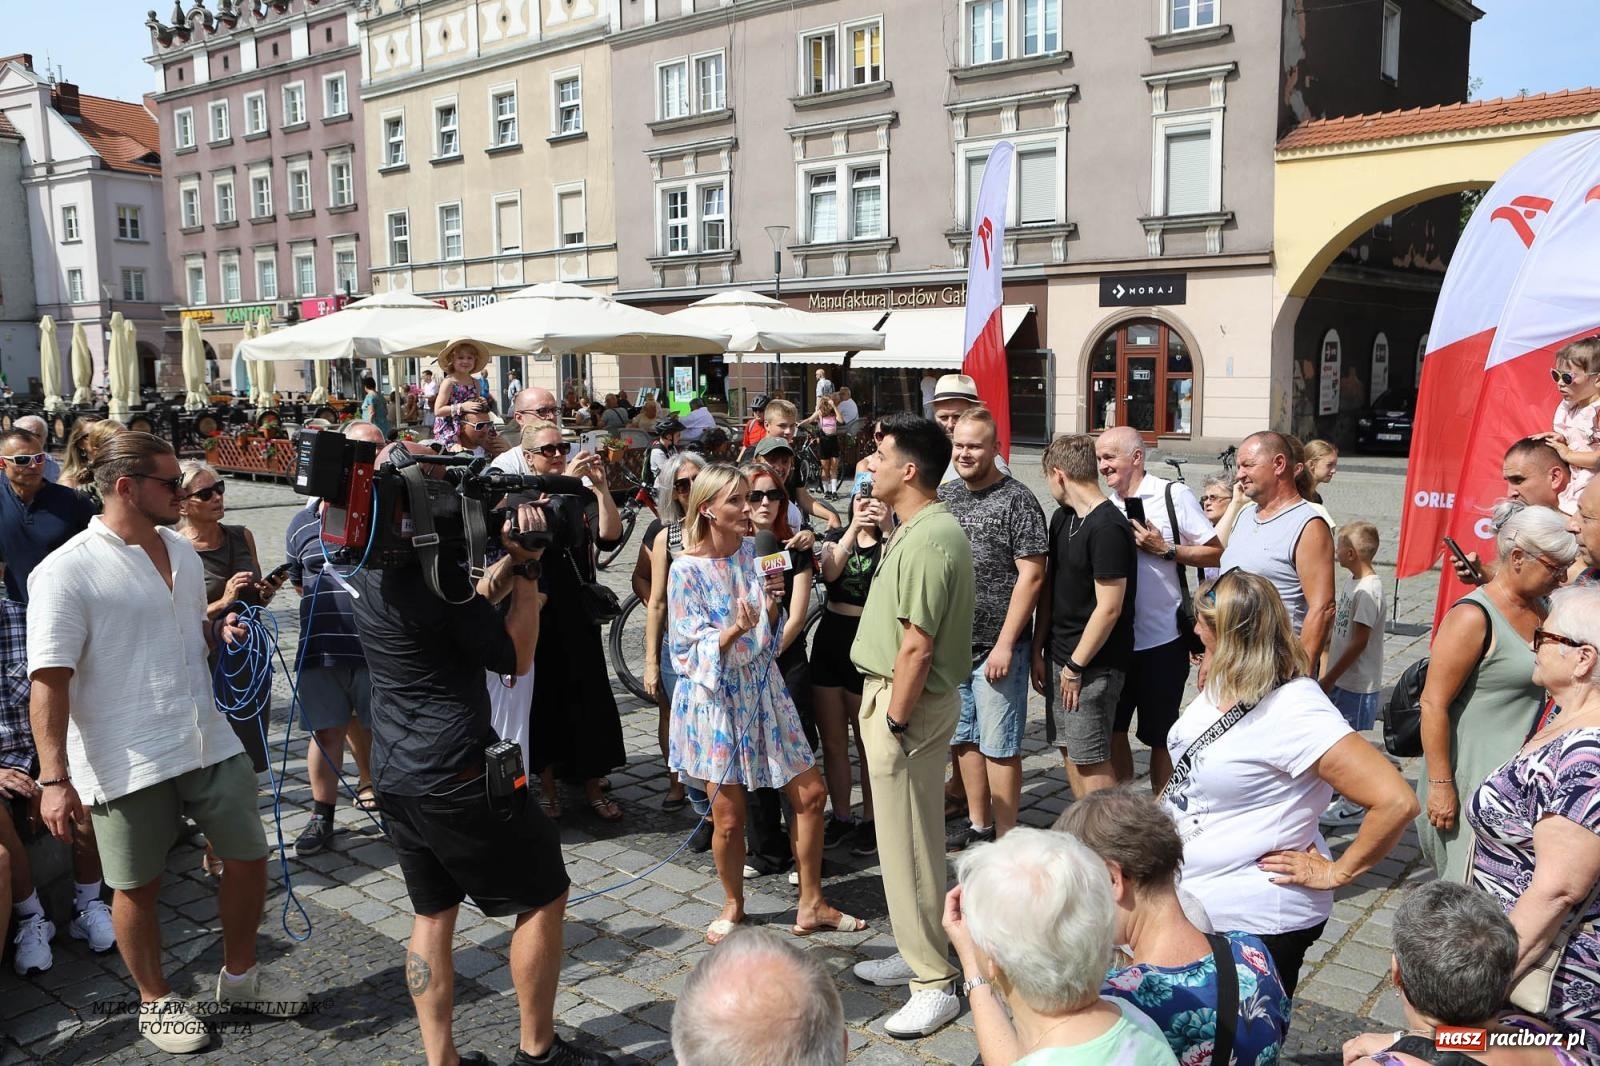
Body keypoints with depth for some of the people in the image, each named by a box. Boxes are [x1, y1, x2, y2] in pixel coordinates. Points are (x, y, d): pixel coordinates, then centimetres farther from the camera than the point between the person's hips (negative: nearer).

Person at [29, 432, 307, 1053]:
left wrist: (221, 628, 1)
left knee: (248, 859, 13)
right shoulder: (66, 571, -13)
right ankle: (156, 1002, 33)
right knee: (139, 886, 11)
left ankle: (240, 976, 35)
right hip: (128, 762, -6)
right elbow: (49, 682, -15)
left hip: (210, 742, 6)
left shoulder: (182, 552, 9)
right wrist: (55, 779, -19)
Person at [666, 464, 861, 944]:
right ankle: (734, 906, 28)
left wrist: (773, 605, -13)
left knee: (810, 793, 5)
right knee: (729, 816, 3)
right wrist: (734, 630, -31)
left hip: (761, 686, 5)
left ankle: (811, 905, 21)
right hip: (713, 694, -5)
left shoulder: (754, 551, 2)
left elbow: (772, 634, 8)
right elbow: (694, 650, -14)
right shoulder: (687, 570, -13)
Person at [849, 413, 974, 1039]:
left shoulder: (926, 540, -23)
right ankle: (917, 952, 34)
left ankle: (934, 983, 10)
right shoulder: (922, 528, 11)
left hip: (908, 703, -11)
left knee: (908, 845, -1)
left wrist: (895, 722, -21)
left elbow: (917, 645, -25)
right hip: (896, 694, 11)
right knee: (905, 838, 20)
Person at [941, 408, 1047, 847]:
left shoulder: (1016, 500, -11)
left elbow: (1031, 575, -14)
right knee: (964, 738, 17)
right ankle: (978, 824, 32)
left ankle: (1005, 839, 14)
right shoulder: (945, 495, 7)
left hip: (996, 648, -6)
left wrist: (1005, 643, -16)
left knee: (999, 745, 2)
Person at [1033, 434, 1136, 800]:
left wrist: (1076, 667, -15)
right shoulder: (1062, 519, 10)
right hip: (1060, 657, 9)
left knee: (1090, 760, -4)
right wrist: (1039, 652, 10)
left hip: (1093, 665, -9)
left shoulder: (1107, 529, -18)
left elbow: (1109, 608, -20)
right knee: (1070, 751, 15)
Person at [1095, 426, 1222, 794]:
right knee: (1112, 729, 13)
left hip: (1162, 640, -5)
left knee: (1159, 736, 8)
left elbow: (1216, 553, -8)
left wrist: (1165, 549, -18)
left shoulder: (1173, 495, -8)